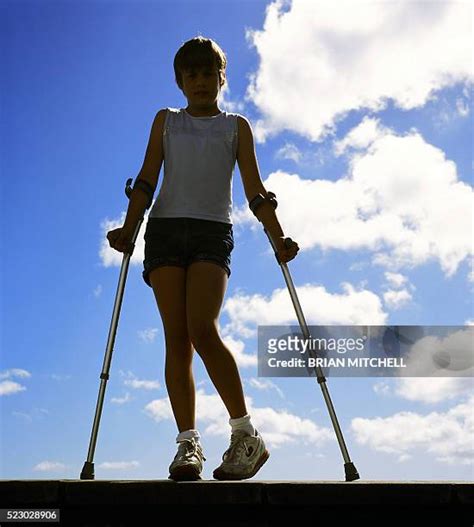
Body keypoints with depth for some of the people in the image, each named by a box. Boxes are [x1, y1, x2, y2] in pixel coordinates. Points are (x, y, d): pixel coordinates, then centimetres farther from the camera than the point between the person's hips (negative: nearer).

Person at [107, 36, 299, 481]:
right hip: (165, 229, 2)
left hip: (213, 231, -2)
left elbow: (254, 189, 11)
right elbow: (147, 180, 12)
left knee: (202, 330, -21)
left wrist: (277, 237, -1)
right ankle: (187, 443, -4)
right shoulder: (166, 121, 22)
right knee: (176, 338, -6)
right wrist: (128, 228, -3)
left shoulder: (236, 126, 19)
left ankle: (245, 433, -12)